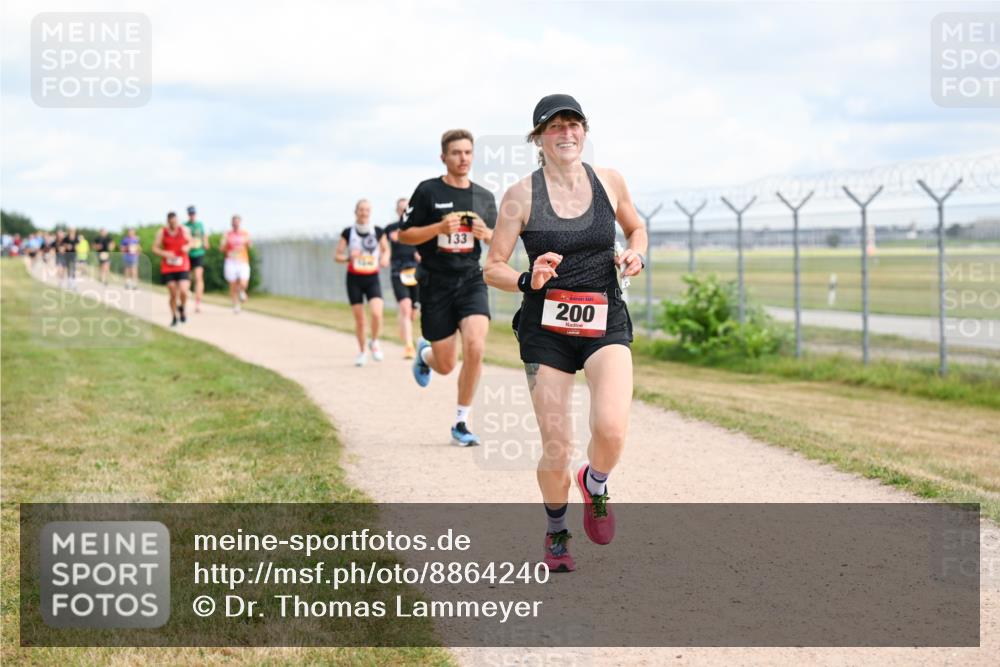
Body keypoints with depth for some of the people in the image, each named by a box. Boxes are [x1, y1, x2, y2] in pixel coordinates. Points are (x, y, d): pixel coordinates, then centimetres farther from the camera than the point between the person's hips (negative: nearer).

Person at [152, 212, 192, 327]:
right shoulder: (161, 232, -3)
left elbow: (190, 242, 15)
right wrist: (165, 253, -19)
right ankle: (174, 317, 24)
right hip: (168, 268, 0)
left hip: (183, 267, 0)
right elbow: (155, 248, 0)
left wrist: (187, 247, -9)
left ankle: (182, 308, 14)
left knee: (183, 291, -18)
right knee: (173, 294, 2)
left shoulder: (184, 230, 0)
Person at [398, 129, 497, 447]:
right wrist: (439, 228, -17)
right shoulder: (428, 191, -3)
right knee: (446, 366, 3)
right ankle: (424, 354, 43)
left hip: (471, 280, 2)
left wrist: (486, 234, -7)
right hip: (436, 284, -2)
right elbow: (404, 234, -2)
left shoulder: (484, 197, 7)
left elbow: (499, 240, 16)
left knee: (475, 348, -20)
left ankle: (461, 424, -5)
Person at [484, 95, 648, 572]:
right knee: (556, 449, -2)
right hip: (546, 328, -1)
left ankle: (594, 485, 13)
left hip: (605, 322, 1)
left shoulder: (609, 182, 3)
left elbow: (636, 229, 22)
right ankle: (556, 533, 28)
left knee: (612, 429, -23)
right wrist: (528, 281, -20)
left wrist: (635, 255, 0)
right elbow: (492, 269, -1)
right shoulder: (521, 196, -4)